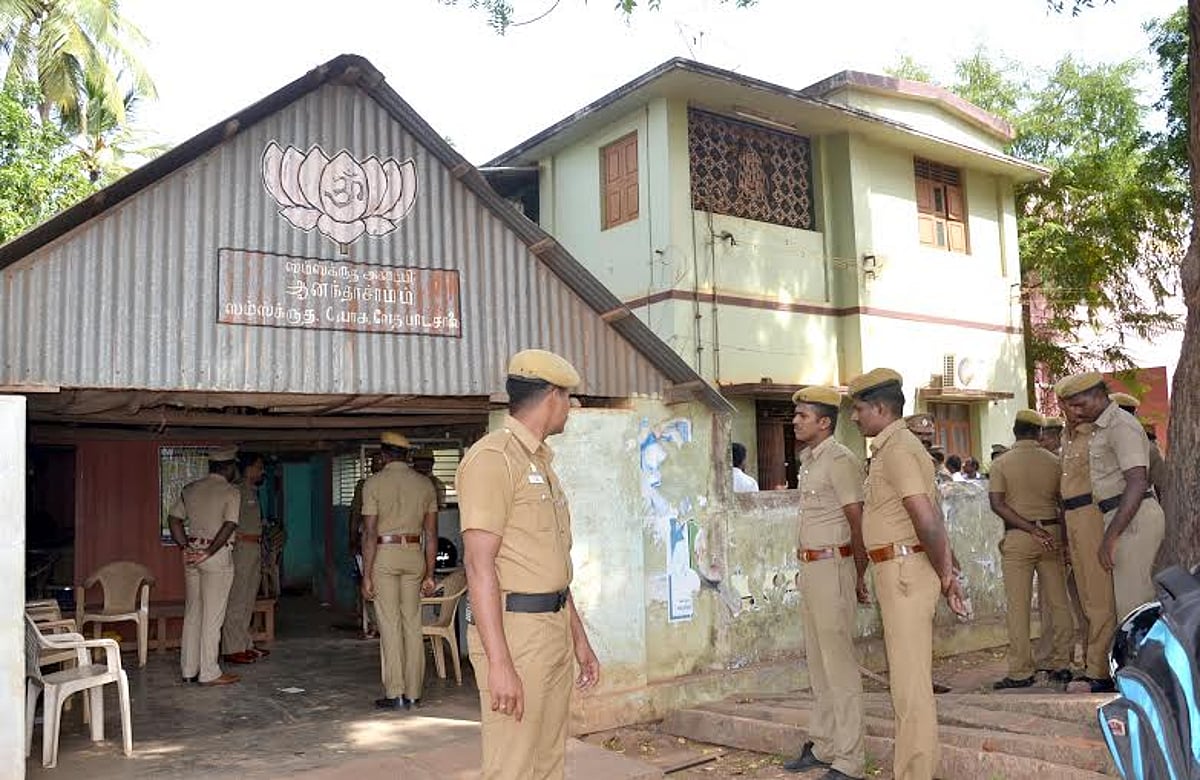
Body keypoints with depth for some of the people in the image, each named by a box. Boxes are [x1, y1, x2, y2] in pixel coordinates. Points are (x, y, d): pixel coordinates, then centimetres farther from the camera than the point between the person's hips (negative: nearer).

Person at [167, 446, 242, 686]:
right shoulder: (231, 492, -8)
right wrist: (209, 552, -15)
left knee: (192, 613, 13)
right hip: (217, 556, -6)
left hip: (191, 554, 6)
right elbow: (229, 525, -20)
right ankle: (209, 673, 2)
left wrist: (185, 547, 8)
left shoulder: (190, 489, 11)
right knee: (212, 615, -2)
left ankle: (188, 669, 19)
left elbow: (174, 518, 10)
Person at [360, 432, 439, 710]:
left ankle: (395, 694, 2)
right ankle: (413, 693, 12)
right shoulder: (425, 484, 7)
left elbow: (370, 533, -10)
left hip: (384, 555, -4)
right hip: (414, 555, 4)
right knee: (413, 624, 8)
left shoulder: (374, 483, -5)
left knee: (390, 625, 0)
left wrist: (367, 575, -6)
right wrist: (429, 574, 10)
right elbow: (431, 534, 6)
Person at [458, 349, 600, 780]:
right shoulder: (492, 457, -11)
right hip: (514, 629, -9)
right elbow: (479, 565, -18)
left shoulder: (540, 462, 19)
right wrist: (499, 662, -22)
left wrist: (579, 638, 21)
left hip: (554, 630, 9)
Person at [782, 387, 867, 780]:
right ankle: (822, 745, 28)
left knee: (839, 662, -4)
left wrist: (859, 577, -10)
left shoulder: (839, 460, -14)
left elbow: (857, 521, -15)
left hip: (832, 566, -10)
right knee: (817, 660, 16)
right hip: (810, 567, 10)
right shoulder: (808, 460, 14)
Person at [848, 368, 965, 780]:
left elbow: (926, 520, -22)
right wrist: (948, 571, 17)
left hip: (905, 569, -10)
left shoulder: (896, 449, -15)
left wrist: (943, 574, -10)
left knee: (909, 678, -4)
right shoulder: (896, 446, 18)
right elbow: (933, 518, 19)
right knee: (908, 674, 17)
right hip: (902, 571, 10)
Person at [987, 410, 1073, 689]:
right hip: (1052, 533, 3)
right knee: (1058, 602, 11)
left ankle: (1021, 672, 2)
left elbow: (997, 503, -12)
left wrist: (1030, 529, -13)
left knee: (1018, 606, 0)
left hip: (1018, 538, -3)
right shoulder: (1053, 462, 4)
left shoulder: (1001, 464, -2)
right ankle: (1062, 665, 16)